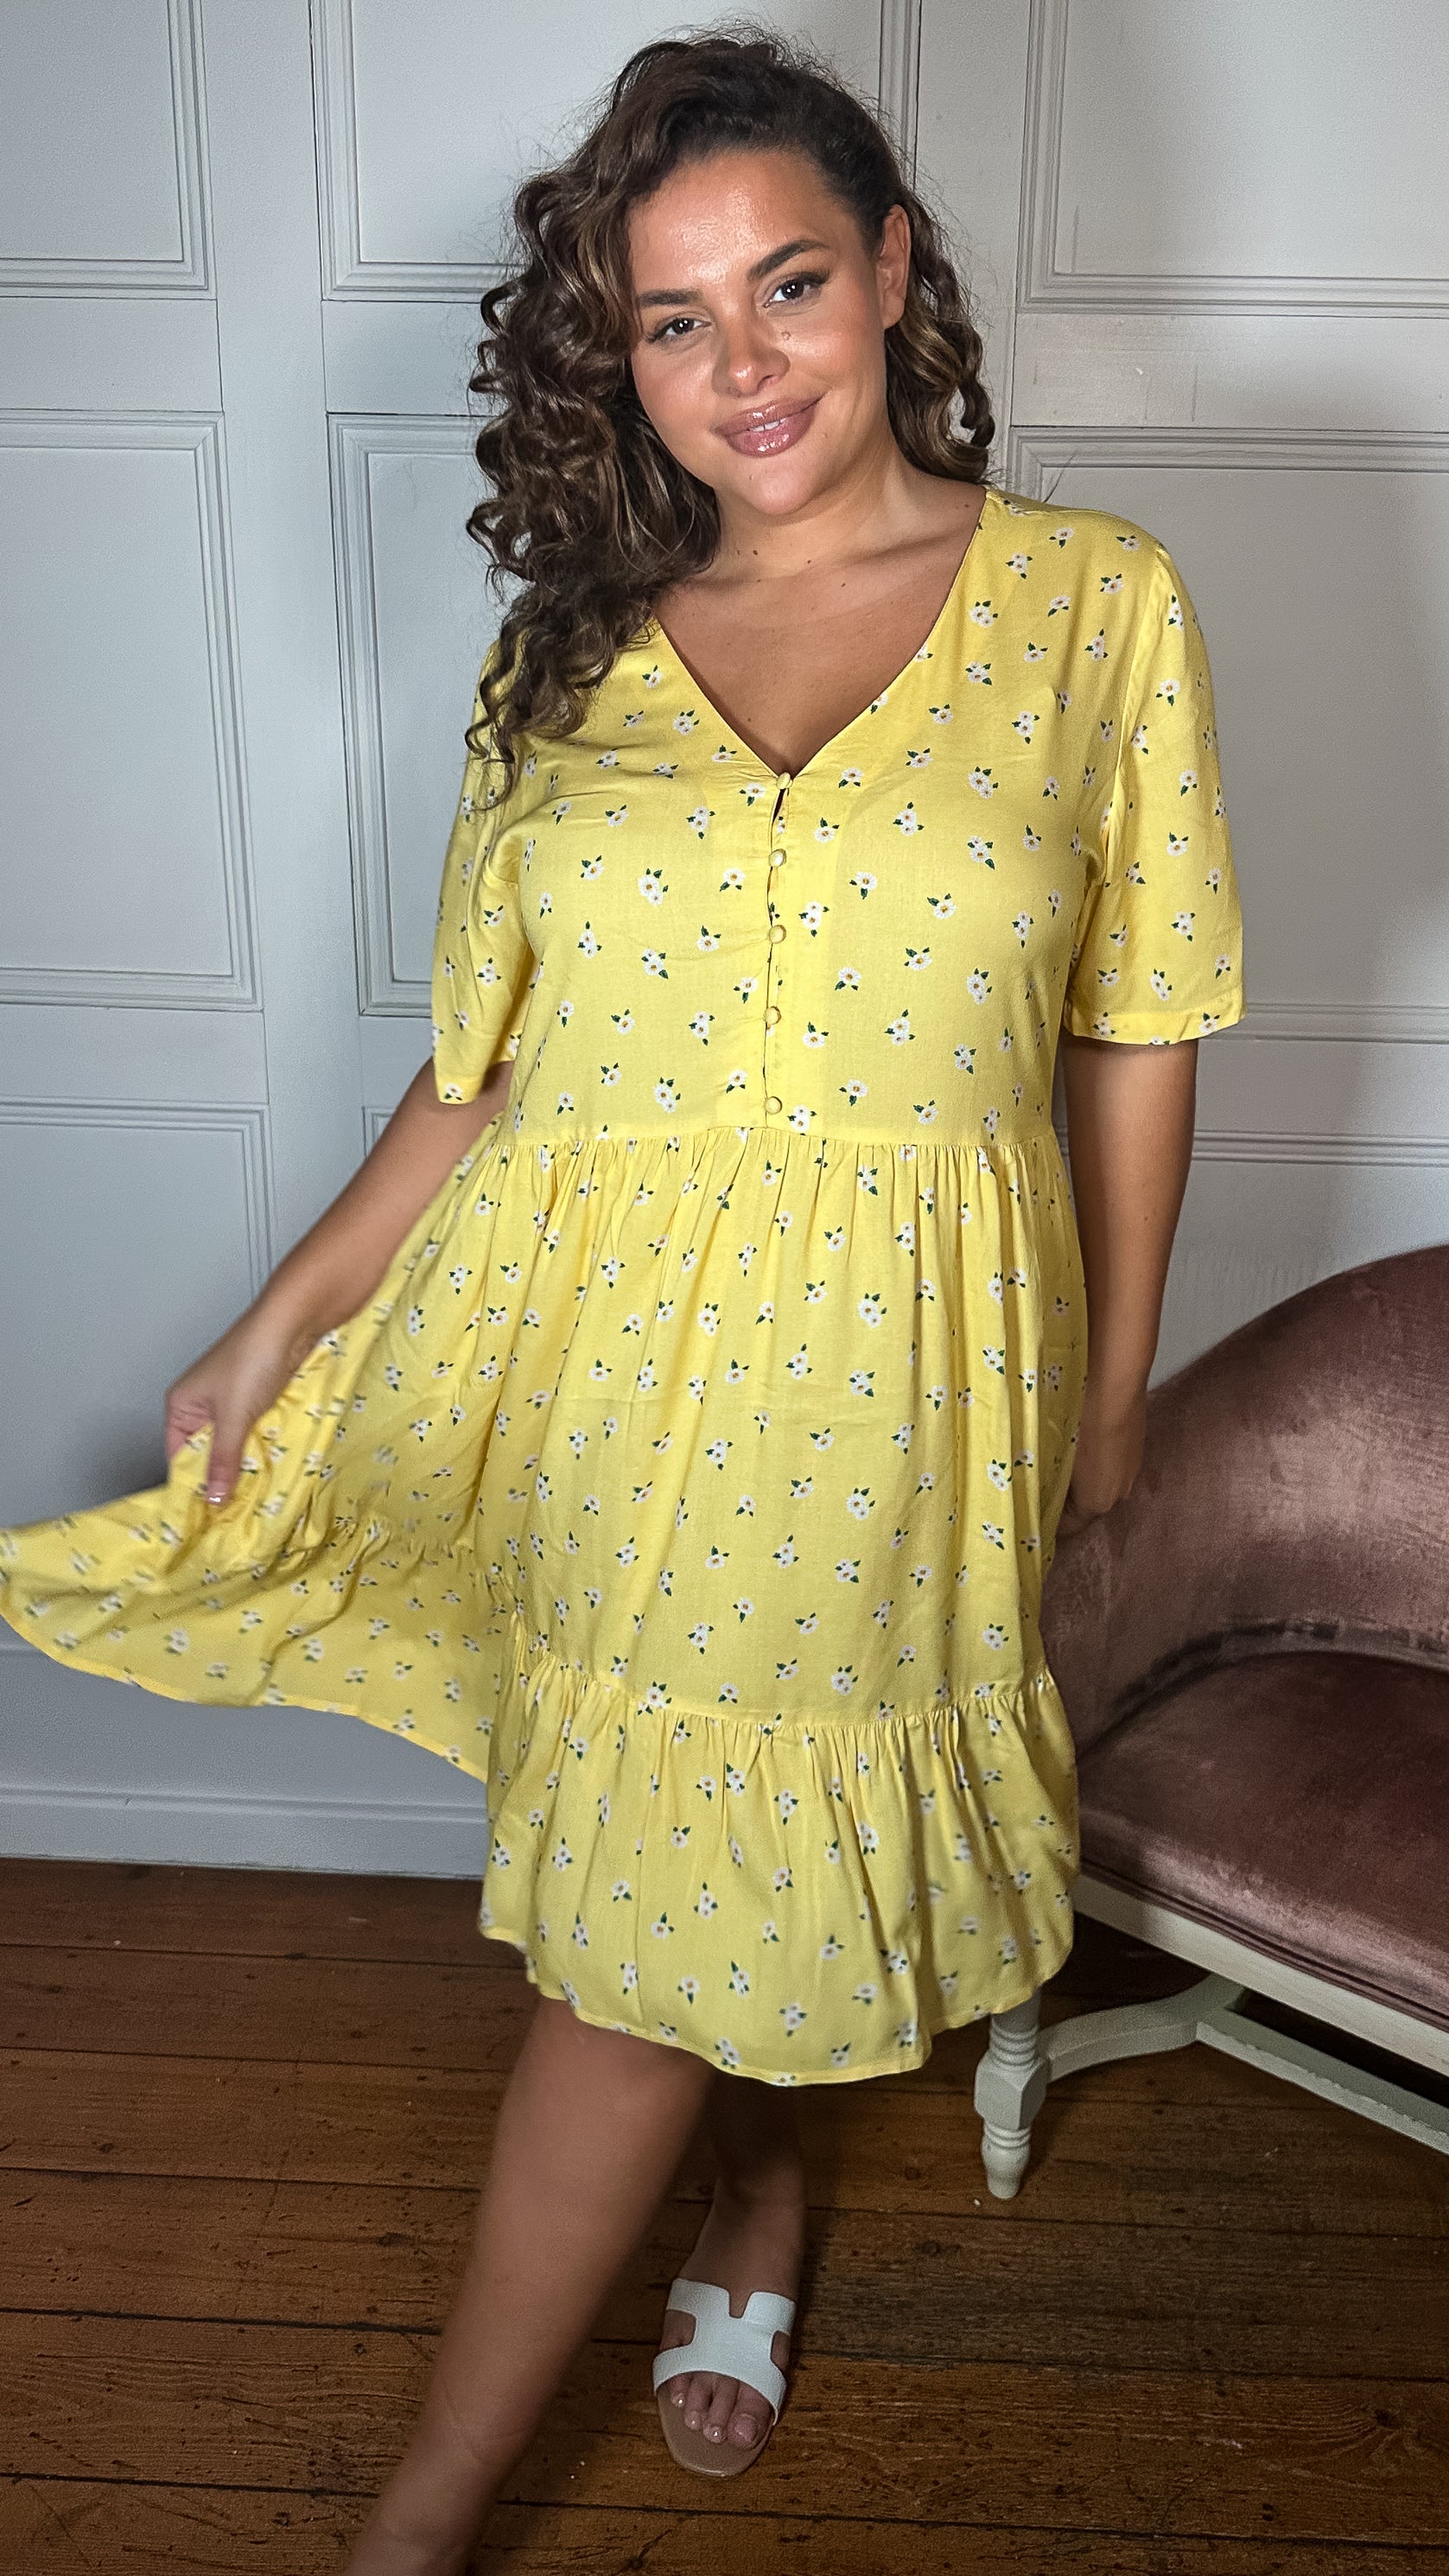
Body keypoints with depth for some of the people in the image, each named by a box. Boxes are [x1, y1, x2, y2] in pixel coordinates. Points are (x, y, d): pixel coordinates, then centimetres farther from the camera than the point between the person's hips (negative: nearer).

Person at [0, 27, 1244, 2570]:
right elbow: (484, 1063, 6)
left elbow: (1138, 1032, 2)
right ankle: (757, 2197, 48)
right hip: (589, 1350, 2)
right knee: (663, 1882, 15)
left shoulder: (1095, 600, -2)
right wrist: (288, 1316, 3)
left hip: (887, 1373, -2)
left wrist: (1113, 1370, 4)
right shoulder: (577, 653, 5)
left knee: (663, 1922, 6)